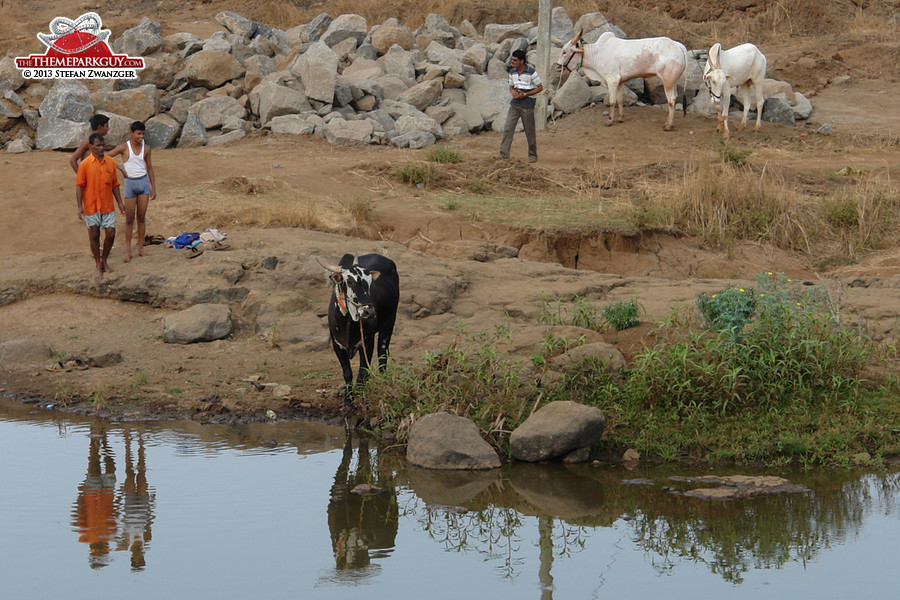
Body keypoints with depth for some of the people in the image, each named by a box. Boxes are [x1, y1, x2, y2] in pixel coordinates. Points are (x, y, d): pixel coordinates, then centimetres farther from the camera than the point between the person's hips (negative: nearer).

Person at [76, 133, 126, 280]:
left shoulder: (110, 162, 3)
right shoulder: (85, 164, -8)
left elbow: (114, 184, 11)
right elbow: (79, 186, -7)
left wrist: (120, 202, 10)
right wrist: (80, 206, -12)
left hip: (108, 206, 3)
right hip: (92, 206, -3)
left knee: (111, 234, 0)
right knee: (94, 235, 4)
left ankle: (104, 260, 23)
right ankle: (99, 266, 15)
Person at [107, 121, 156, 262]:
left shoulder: (146, 149, 5)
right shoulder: (124, 148, -6)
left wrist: (153, 187, 12)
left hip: (144, 182, 3)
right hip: (130, 182, -3)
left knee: (141, 217, 5)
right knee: (129, 218, -1)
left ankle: (140, 247, 11)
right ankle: (128, 250, 4)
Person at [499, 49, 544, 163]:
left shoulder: (531, 72, -10)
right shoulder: (512, 72, 9)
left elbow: (540, 87, -6)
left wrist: (525, 94, -14)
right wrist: (513, 92, -4)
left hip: (527, 104, -5)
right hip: (515, 103, 5)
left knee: (530, 131, 2)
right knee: (508, 128, -4)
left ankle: (533, 155, 14)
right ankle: (504, 154, -3)